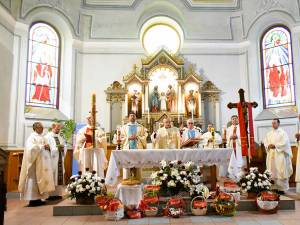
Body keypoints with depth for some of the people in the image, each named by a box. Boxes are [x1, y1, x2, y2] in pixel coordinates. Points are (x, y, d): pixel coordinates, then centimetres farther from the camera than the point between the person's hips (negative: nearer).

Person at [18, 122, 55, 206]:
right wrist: (42, 146, -18)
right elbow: (31, 148, -21)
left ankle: (38, 198, 13)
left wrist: (48, 148, -1)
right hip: (35, 162, -8)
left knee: (40, 179, 8)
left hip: (43, 162, 8)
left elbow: (45, 148, 20)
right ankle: (32, 200, -2)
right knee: (33, 179, -6)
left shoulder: (42, 137, 17)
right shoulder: (32, 137, -7)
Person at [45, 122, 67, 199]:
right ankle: (51, 194, 1)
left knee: (60, 176, 6)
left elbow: (65, 145, 19)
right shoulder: (48, 137, -3)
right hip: (52, 159, -6)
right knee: (52, 176, -5)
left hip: (60, 159, 7)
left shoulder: (60, 137, 18)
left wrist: (63, 148, -3)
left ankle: (58, 193, 12)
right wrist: (57, 148, -17)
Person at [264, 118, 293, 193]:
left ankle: (282, 188, 4)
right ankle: (274, 187, 13)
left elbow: (284, 143, -13)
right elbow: (265, 142, 9)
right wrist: (268, 146, -11)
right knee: (272, 172, 6)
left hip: (280, 155, -5)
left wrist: (275, 146, -18)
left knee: (281, 172, -3)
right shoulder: (269, 133, 14)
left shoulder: (283, 132, -2)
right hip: (271, 155, 5)